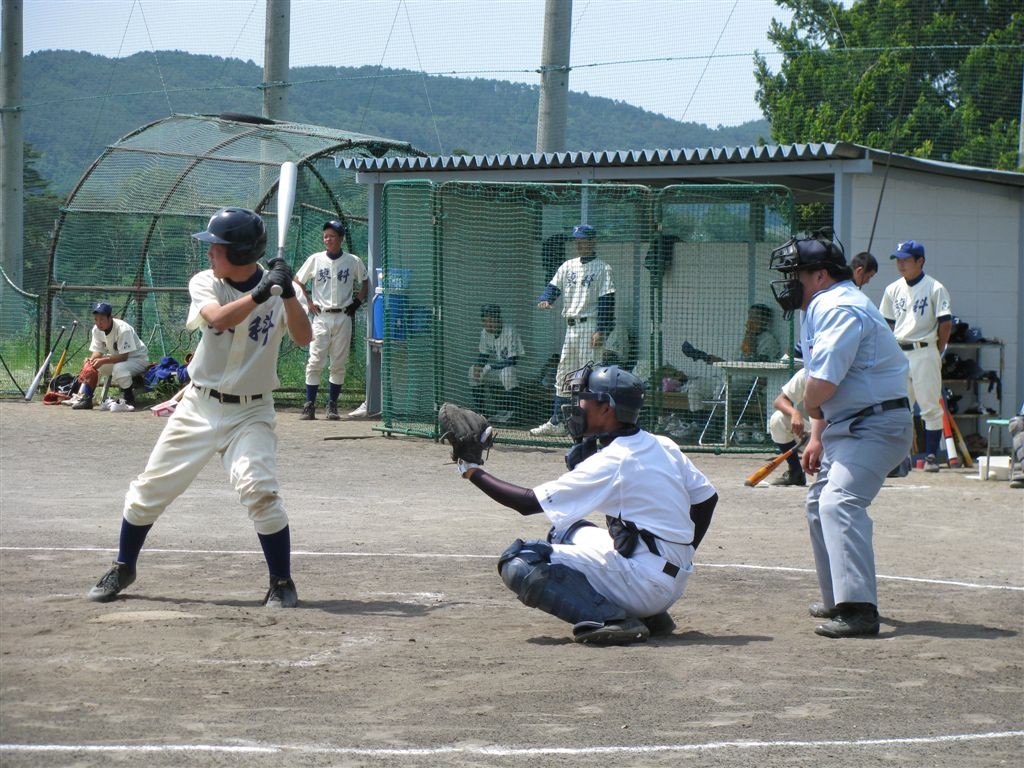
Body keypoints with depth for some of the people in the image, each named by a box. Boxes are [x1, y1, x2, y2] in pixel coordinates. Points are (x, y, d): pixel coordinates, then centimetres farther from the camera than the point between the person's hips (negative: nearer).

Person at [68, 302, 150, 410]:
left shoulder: (123, 329, -31)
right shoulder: (97, 330, -9)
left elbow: (124, 356, -33)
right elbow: (98, 351, -3)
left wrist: (103, 361, -40)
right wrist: (91, 360, -25)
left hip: (137, 358, -8)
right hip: (115, 358, 8)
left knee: (119, 368, -37)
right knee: (90, 366, -9)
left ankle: (128, 400, -17)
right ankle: (85, 399, -4)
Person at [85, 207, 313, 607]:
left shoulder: (277, 290, -6)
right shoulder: (204, 283, -5)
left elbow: (303, 338, -20)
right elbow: (219, 318, -25)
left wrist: (288, 292, -32)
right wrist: (260, 292, -36)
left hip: (250, 412, -2)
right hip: (199, 406, 2)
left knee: (258, 489, -22)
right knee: (150, 487, 5)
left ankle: (282, 583, -6)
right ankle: (123, 569, 27)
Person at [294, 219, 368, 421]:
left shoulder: (353, 261, 3)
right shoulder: (315, 259, 2)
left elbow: (364, 281, 19)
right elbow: (297, 281, 12)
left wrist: (358, 302, 7)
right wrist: (308, 302, 3)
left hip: (343, 317, 1)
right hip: (321, 316, -1)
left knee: (339, 364, 2)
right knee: (315, 362, -7)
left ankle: (332, 405, 10)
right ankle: (309, 405, -6)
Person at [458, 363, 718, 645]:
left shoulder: (609, 463, -15)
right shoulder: (664, 446, 9)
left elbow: (528, 502, -14)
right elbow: (706, 498, 17)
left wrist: (473, 471, -3)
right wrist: (682, 556, 24)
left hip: (642, 584, -9)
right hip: (674, 585, 9)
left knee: (518, 563, -10)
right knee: (566, 531, 27)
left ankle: (611, 618, -18)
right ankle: (649, 615, 13)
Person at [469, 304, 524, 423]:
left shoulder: (510, 331, -23)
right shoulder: (485, 332, -2)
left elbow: (512, 361, -27)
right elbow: (483, 355, 9)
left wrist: (488, 368, -28)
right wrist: (478, 365, -14)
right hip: (497, 367, 7)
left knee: (507, 371, -38)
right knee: (473, 370, -9)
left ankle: (508, 412, -25)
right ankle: (478, 409, -5)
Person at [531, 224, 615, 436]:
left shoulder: (602, 268, -5)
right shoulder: (568, 266, 16)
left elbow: (607, 302, -10)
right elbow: (554, 287, 12)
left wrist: (601, 331, -19)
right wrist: (545, 299, -12)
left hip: (590, 325, -7)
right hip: (571, 326, 7)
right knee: (564, 375, 10)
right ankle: (557, 422, 16)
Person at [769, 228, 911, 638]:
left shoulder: (841, 309, -20)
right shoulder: (818, 310, 14)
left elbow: (821, 384, -29)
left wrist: (809, 407, -8)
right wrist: (817, 436, 17)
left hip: (875, 427, -12)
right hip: (846, 426, 12)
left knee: (840, 502, -26)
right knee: (819, 502, 21)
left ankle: (859, 609, -34)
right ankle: (838, 599, 33)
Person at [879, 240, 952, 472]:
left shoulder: (934, 288, -4)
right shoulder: (893, 289, 11)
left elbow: (945, 324, -5)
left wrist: (936, 353, -3)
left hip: (924, 352, -5)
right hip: (898, 354, 5)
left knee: (930, 407, -3)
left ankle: (931, 456, 1)